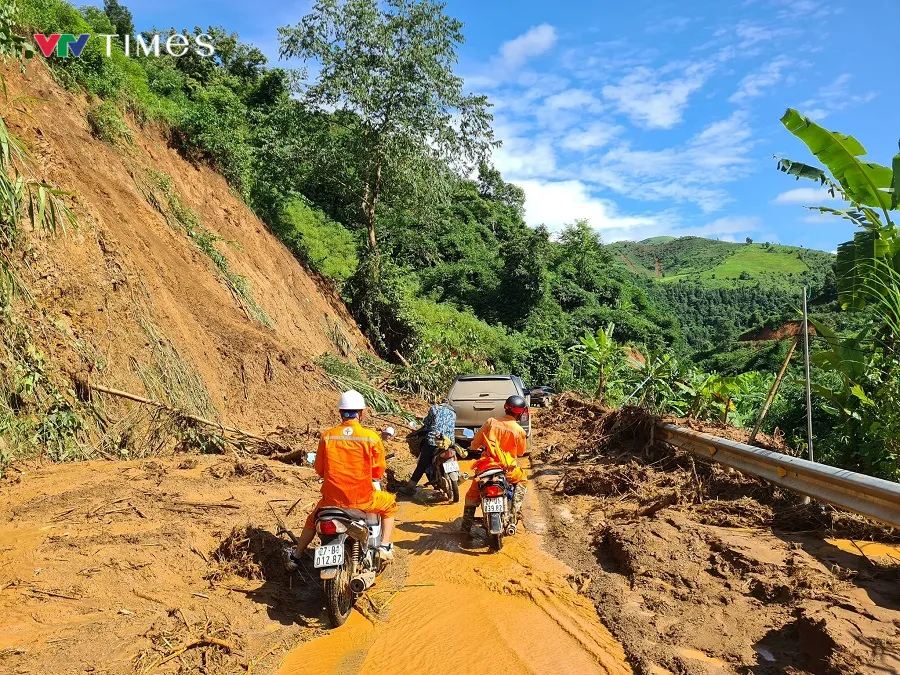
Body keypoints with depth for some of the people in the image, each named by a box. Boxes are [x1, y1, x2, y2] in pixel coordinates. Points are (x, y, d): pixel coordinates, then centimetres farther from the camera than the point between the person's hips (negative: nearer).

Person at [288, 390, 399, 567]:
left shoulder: (326, 436, -5)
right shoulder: (372, 437, -11)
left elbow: (319, 469, 6)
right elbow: (378, 472, -2)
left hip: (332, 499, 3)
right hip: (362, 501, -2)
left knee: (312, 520, 34)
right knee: (390, 503, 26)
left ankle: (296, 556, 44)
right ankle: (385, 546, 16)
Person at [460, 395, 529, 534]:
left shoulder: (491, 422, -3)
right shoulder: (520, 431, -5)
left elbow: (475, 443, 4)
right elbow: (521, 452, 12)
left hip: (486, 466, 1)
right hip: (508, 470, -1)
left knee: (472, 494, 20)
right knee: (522, 481, 30)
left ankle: (466, 525, 18)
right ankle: (516, 509, 16)